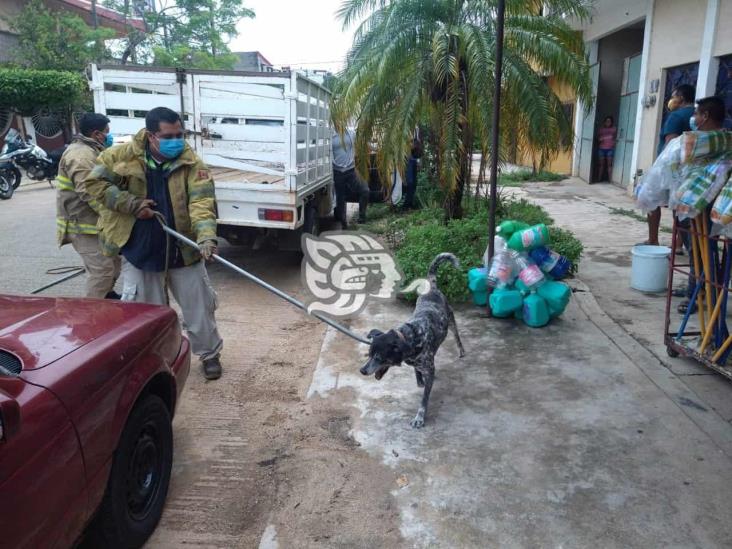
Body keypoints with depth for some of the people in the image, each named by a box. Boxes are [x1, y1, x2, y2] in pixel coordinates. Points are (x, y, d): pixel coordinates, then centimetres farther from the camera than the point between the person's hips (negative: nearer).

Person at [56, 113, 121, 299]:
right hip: (83, 223, -11)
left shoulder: (91, 151, 17)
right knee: (102, 269, -12)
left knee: (113, 263, 19)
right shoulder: (80, 155, -19)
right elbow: (90, 193, -26)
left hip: (95, 220, 11)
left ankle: (106, 295, 35)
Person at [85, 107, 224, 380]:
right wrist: (131, 204, -14)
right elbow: (95, 181, -3)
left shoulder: (192, 164, -10)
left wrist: (206, 237, -38)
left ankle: (209, 354, 32)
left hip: (183, 252, 0)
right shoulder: (123, 156, -6)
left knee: (199, 308, 10)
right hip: (139, 252, 1)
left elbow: (202, 203, -21)